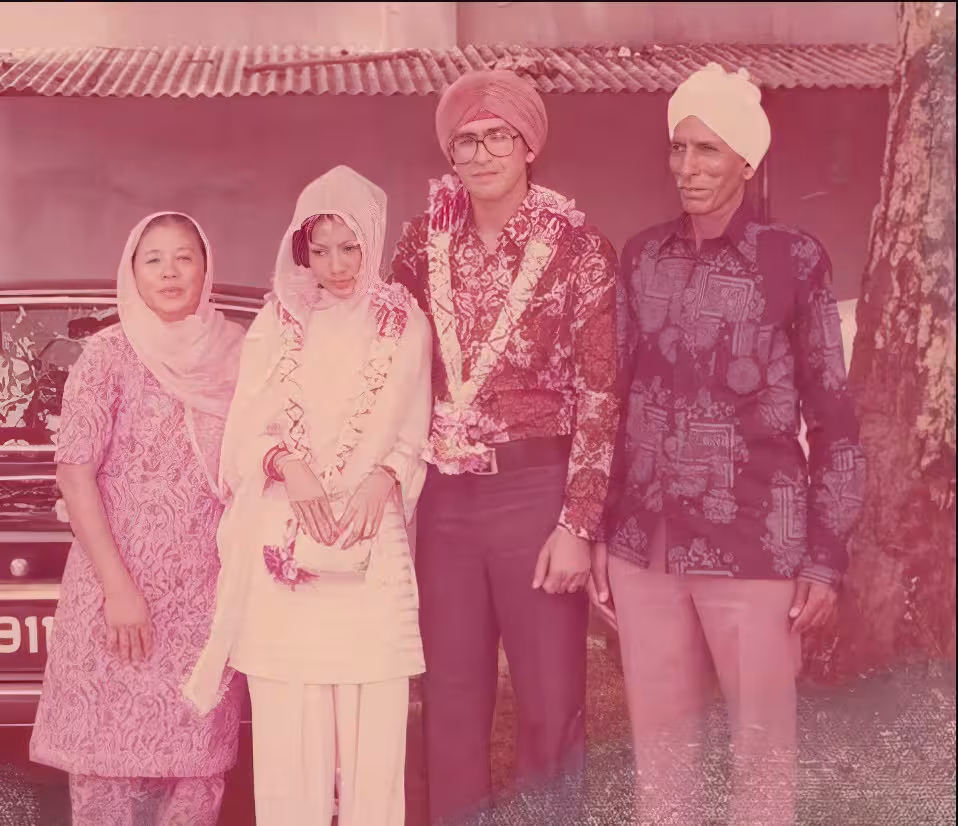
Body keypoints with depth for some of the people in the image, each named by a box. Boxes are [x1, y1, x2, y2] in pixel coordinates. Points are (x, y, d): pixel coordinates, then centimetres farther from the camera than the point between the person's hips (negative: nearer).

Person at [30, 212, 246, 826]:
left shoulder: (235, 351, 5)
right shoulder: (109, 354, -4)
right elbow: (75, 474, -8)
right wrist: (117, 587, -14)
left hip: (208, 596, 3)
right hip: (122, 591, -3)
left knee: (197, 768, 7)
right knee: (113, 758, 2)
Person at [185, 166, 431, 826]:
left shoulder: (404, 324, 10)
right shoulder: (277, 322, 12)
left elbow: (413, 435, 7)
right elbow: (247, 429, 7)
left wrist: (384, 478, -12)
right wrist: (288, 465, -13)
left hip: (372, 544, -1)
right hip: (284, 543, 1)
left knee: (373, 719, -3)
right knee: (287, 724, -1)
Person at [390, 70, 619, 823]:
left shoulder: (578, 247, -6)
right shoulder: (425, 241, 5)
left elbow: (601, 398, -8)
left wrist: (578, 525, -13)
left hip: (536, 492, -3)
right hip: (445, 497, 4)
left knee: (552, 705, 5)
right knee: (452, 705, 12)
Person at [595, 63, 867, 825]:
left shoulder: (795, 260, -6)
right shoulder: (642, 257, 6)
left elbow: (833, 418, -4)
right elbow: (618, 398, 11)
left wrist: (828, 556, -6)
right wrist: (600, 532, 9)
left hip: (754, 547, -4)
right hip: (645, 544, 4)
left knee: (762, 747, 8)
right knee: (660, 745, 13)